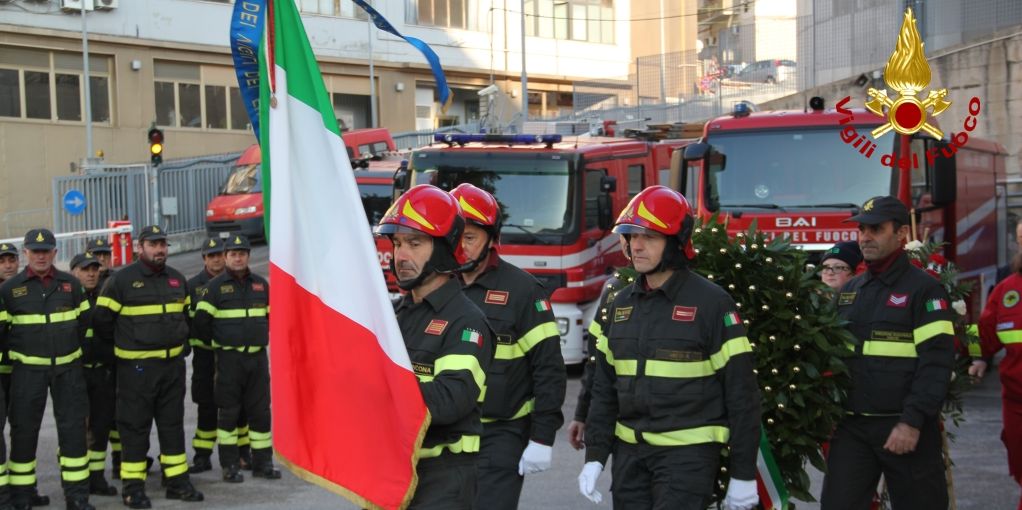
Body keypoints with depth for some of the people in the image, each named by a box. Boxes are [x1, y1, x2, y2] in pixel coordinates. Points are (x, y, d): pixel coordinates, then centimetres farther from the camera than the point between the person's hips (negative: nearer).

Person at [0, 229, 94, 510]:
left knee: (73, 428, 1)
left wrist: (72, 348, 11)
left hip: (68, 368, 2)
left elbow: (84, 321, 15)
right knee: (24, 429, 3)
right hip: (28, 370, -2)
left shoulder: (70, 284, 6)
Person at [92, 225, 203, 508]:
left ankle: (177, 481, 19)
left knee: (173, 423, 11)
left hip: (173, 365, 6)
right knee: (135, 426, 0)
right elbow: (101, 320, -5)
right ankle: (133, 486, 7)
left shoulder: (177, 279, 10)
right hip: (136, 367, -5)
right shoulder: (121, 280, -8)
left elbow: (186, 314, 25)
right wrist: (125, 346, 4)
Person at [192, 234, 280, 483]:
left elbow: (272, 316, 20)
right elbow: (201, 322, -3)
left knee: (260, 410, 6)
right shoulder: (215, 286, -3)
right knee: (228, 412, 1)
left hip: (258, 357, 4)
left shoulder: (261, 284, 9)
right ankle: (230, 466, 7)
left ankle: (262, 462, 13)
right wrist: (215, 344, 3)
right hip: (229, 358, -4)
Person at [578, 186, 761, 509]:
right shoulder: (622, 304, 10)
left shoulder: (711, 303, -9)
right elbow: (605, 388, 14)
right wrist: (594, 456, 8)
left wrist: (743, 474, -9)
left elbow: (741, 392, -8)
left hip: (687, 454, -6)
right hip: (630, 453, 6)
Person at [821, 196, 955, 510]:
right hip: (852, 427, 5)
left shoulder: (924, 289, -5)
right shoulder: (848, 292, 15)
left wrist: (913, 422, -20)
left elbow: (936, 364, -13)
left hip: (904, 428, -5)